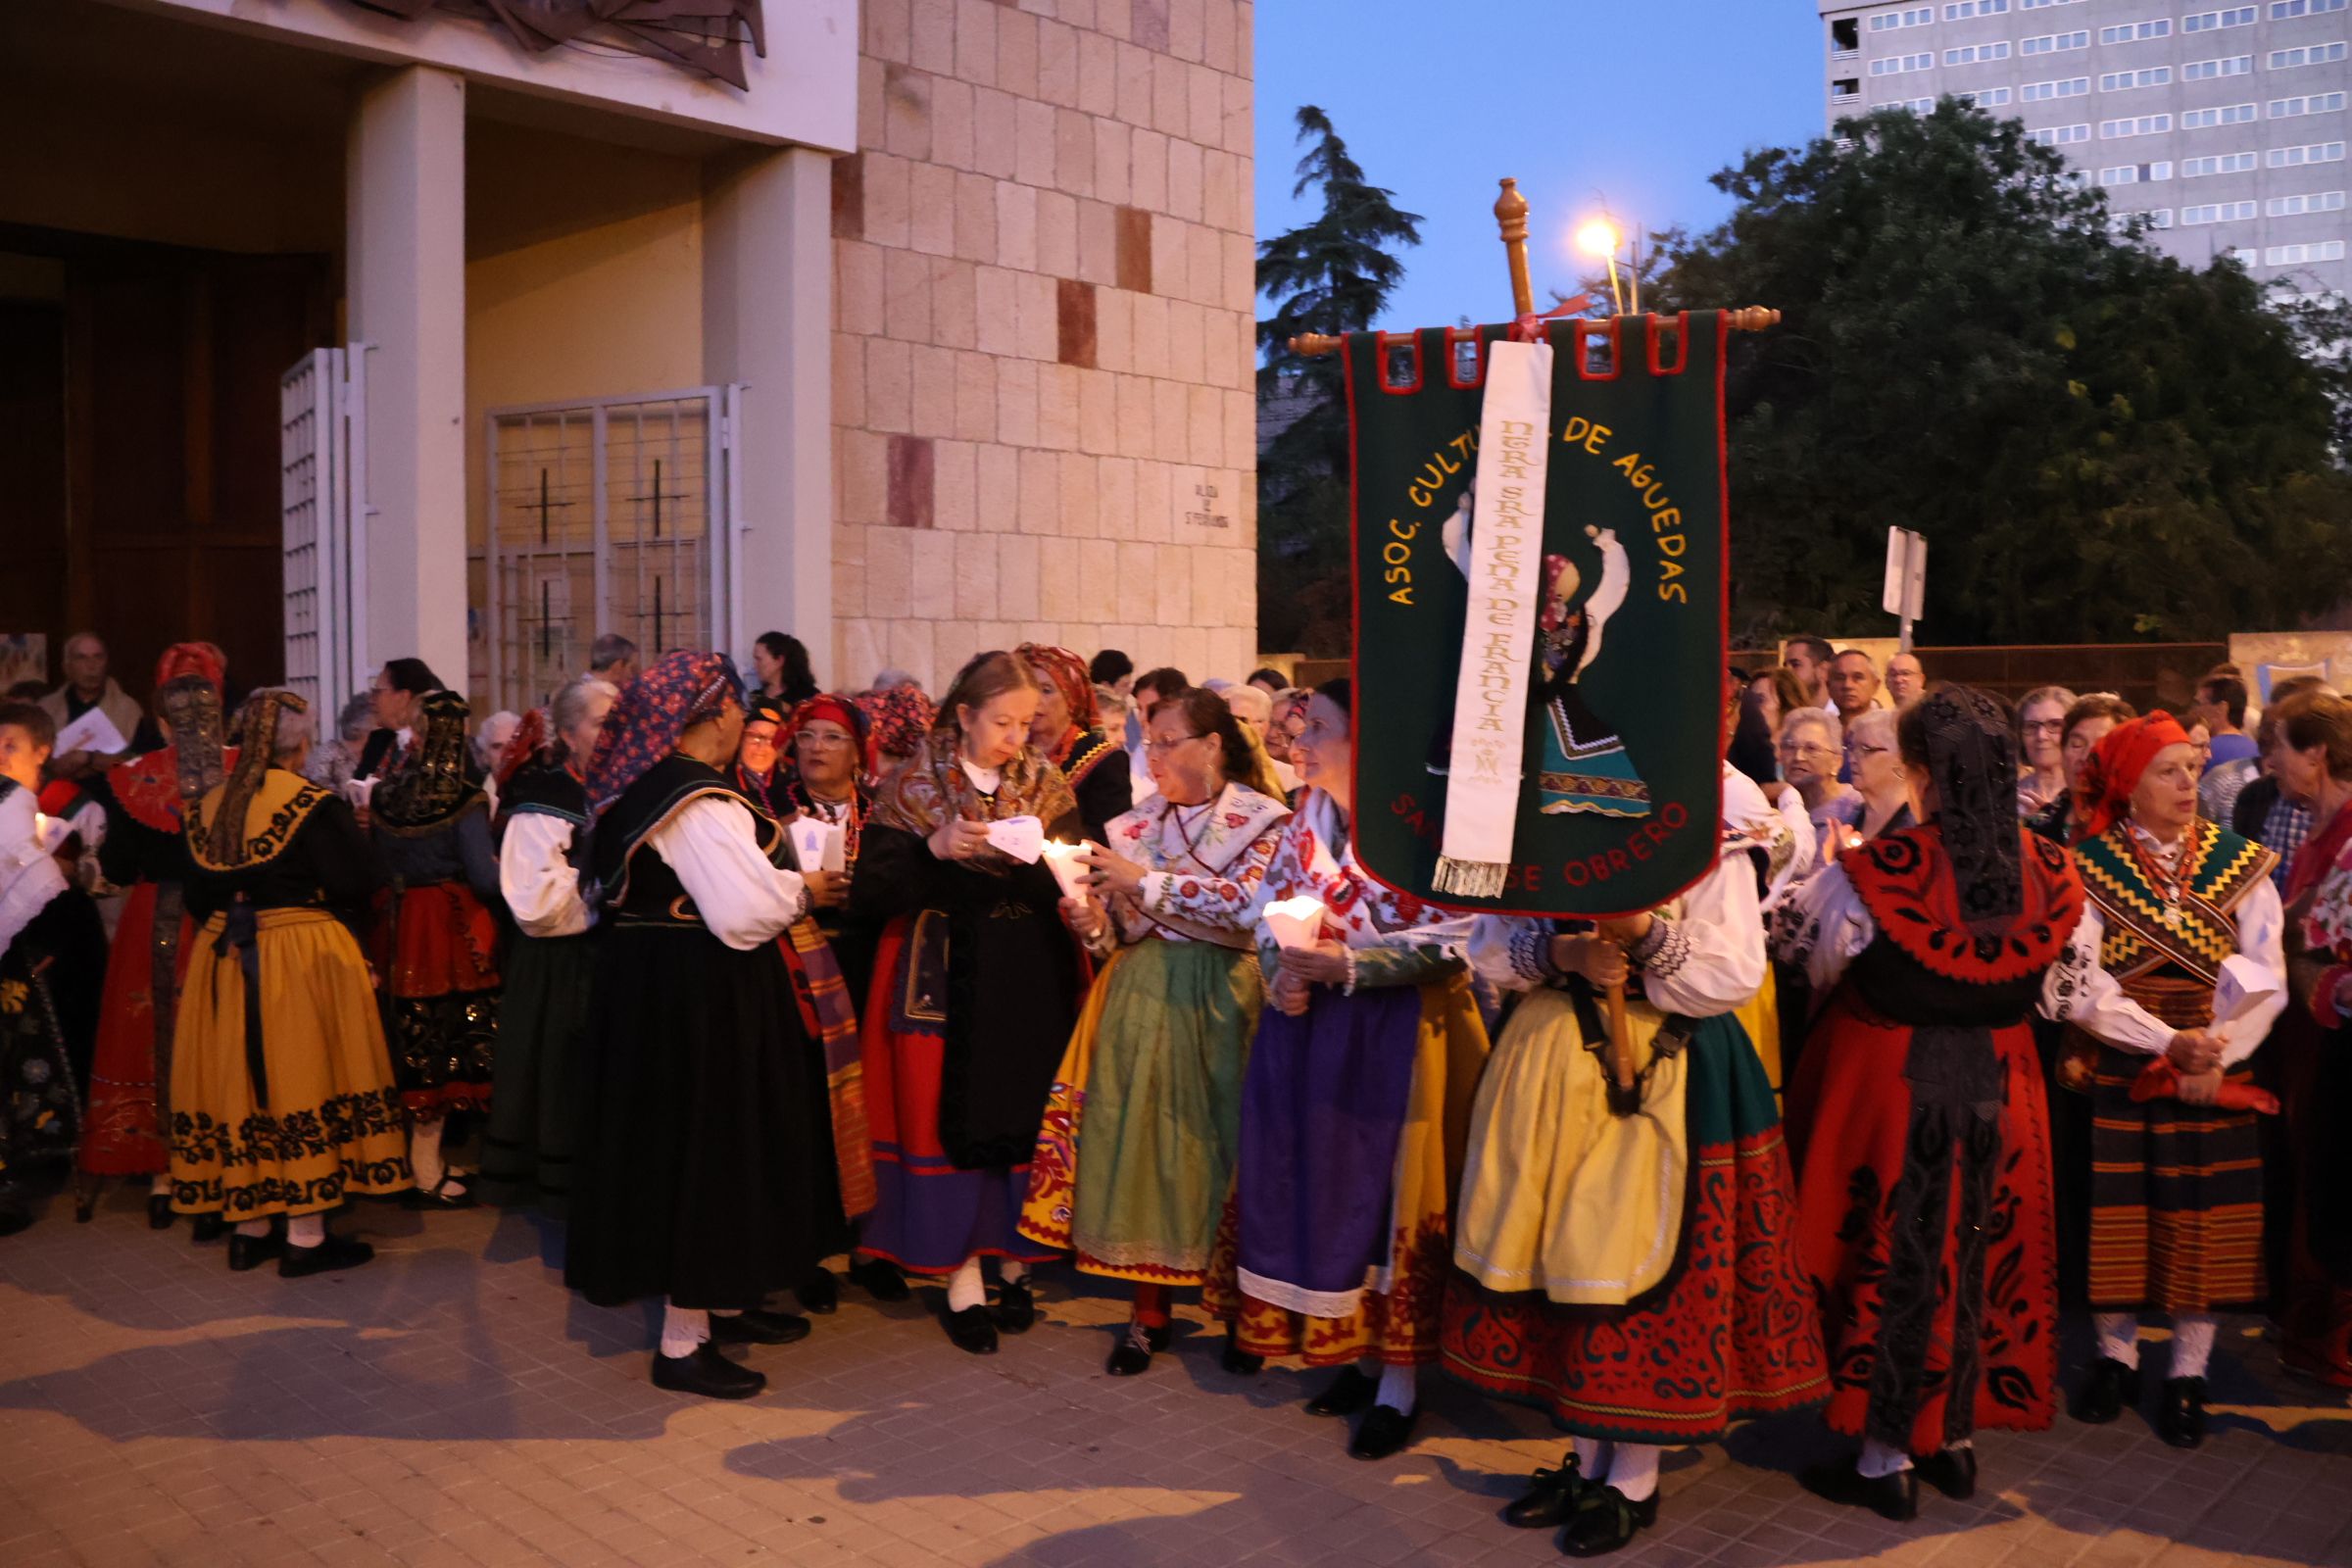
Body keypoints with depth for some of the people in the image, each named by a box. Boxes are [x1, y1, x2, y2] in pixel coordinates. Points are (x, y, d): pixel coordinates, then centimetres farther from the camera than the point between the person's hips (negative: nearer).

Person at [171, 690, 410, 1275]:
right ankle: (306, 1236, 4)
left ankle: (249, 1227, 20)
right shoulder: (315, 806, -12)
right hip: (302, 957, -6)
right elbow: (351, 886, -14)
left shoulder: (208, 804, 6)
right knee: (300, 1078, 0)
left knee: (243, 1082, 12)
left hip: (224, 962, 6)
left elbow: (197, 895, 10)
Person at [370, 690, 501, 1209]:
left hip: (399, 927, 5)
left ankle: (426, 1160, 22)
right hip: (452, 930, -5)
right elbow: (486, 876, -16)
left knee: (414, 1044, 13)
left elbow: (377, 868, 9)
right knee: (445, 1048, 2)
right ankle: (425, 1174, 6)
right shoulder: (464, 800, -13)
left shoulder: (385, 794, 3)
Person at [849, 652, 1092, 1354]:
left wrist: (1062, 875, -21)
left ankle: (1016, 1263, 22)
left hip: (1035, 982, 3)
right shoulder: (913, 788, -3)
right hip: (947, 986, -2)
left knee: (1027, 1120, 5)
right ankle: (964, 1284, 12)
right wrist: (934, 851, -22)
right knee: (952, 1121, 0)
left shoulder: (1048, 786, 6)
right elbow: (867, 899, -9)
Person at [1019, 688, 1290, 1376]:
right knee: (1138, 1140, -1)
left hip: (1219, 999, -4)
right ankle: (1149, 1311, 10)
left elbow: (1246, 903, -19)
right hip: (1142, 993, 4)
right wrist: (1096, 923, -9)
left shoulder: (1261, 820, -2)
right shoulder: (1138, 821, 12)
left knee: (1216, 1141, -1)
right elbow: (1124, 928, 13)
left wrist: (1145, 880, -17)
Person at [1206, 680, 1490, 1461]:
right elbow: (1270, 910, 12)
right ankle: (1358, 1352, 29)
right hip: (1308, 1025, 7)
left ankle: (1400, 1383, 16)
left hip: (1397, 1031, -7)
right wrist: (1280, 972, -8)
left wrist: (1348, 966, -21)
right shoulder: (1307, 815, 8)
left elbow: (1454, 940, -17)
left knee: (1389, 1193, 1)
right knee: (1316, 1190, 11)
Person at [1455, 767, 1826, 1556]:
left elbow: (1736, 975, -9)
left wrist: (1648, 935, -24)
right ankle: (1586, 1456, 26)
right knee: (1563, 1259, 9)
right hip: (1551, 1067, 5)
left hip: (1660, 1076, -4)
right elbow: (1490, 945, 4)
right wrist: (1561, 952, -15)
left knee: (1644, 1259, 0)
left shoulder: (1710, 836, -4)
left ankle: (1634, 1480, 15)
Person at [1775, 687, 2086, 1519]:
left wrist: (1820, 872, 10)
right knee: (1978, 1253, 18)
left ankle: (1887, 1460, 19)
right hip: (1997, 1084, 5)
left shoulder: (1876, 871, -23)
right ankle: (1956, 1440, 33)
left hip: (1892, 1081, -4)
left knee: (1893, 1258, 8)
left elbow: (1796, 949, -7)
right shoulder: (2050, 871, -8)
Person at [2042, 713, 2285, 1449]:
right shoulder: (2086, 866, -4)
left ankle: (2188, 1374, 18)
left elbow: (2267, 982, -2)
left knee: (2205, 1220, 4)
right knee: (2117, 1217, 4)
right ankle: (2115, 1356, 23)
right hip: (2117, 1073, -1)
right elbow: (2078, 987, -10)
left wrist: (2216, 1058, -14)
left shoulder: (2240, 862, 3)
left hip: (2214, 1076, 2)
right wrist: (2169, 1043, -18)